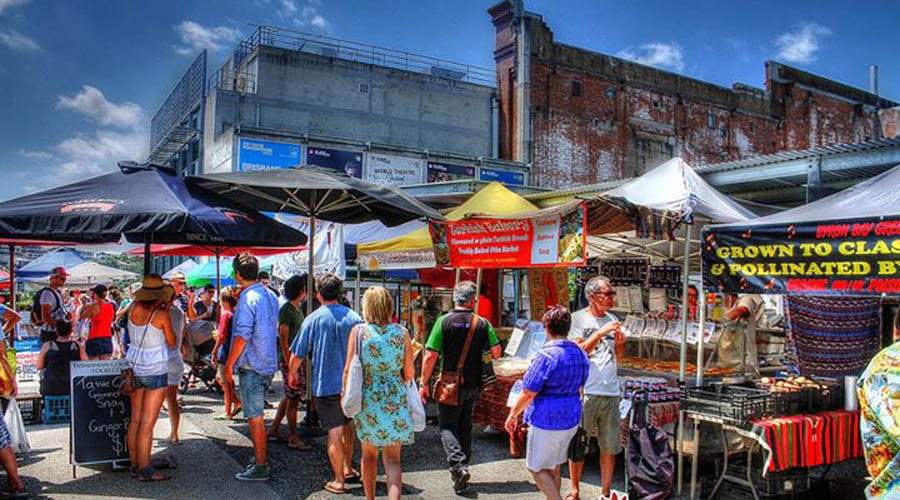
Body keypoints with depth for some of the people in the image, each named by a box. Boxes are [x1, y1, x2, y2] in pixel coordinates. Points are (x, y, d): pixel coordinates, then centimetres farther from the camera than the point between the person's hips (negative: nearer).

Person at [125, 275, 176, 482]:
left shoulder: (134, 308, -1)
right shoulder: (162, 315, -16)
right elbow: (172, 342, -2)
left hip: (134, 367, 6)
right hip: (156, 370, -6)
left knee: (135, 419, 13)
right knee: (147, 423, -2)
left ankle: (135, 465, 22)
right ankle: (145, 470, 3)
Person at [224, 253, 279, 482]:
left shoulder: (248, 298, -18)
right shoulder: (271, 295, 9)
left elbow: (242, 336, -21)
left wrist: (229, 364, -14)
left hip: (252, 365, -8)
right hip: (268, 363, 9)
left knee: (255, 417, 0)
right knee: (257, 414, 19)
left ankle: (260, 467, 6)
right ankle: (259, 458, 29)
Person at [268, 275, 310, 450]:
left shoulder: (297, 309, 13)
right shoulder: (286, 310, -15)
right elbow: (283, 340, -18)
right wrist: (289, 365, -20)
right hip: (289, 359, -9)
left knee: (290, 397, 16)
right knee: (293, 398, -2)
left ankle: (274, 429, 26)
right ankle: (293, 438, 6)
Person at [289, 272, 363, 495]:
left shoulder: (313, 319, -8)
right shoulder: (354, 317, -2)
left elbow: (298, 354, -3)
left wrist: (293, 373, 16)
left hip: (326, 384, -3)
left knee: (334, 431, 1)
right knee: (347, 426, 21)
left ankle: (339, 481, 6)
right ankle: (348, 469, 32)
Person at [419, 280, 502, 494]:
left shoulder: (443, 321, -10)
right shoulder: (482, 323, -3)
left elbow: (430, 356, -12)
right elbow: (496, 352, -4)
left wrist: (424, 383, -4)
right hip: (473, 385, 3)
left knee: (447, 427, 6)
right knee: (465, 427, 18)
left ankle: (458, 466, -13)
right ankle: (463, 469, 24)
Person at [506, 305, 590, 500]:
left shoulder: (547, 356, -21)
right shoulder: (580, 353, 4)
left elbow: (528, 393, -18)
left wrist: (513, 415, -6)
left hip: (546, 421, -8)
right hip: (571, 419, 8)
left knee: (537, 468, 6)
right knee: (554, 467, 21)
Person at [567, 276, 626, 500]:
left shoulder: (612, 320, 11)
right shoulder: (578, 318, -5)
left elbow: (618, 356, 16)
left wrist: (620, 342, -4)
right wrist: (601, 333, -20)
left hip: (610, 392, 5)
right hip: (585, 392, -5)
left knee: (610, 447, 9)